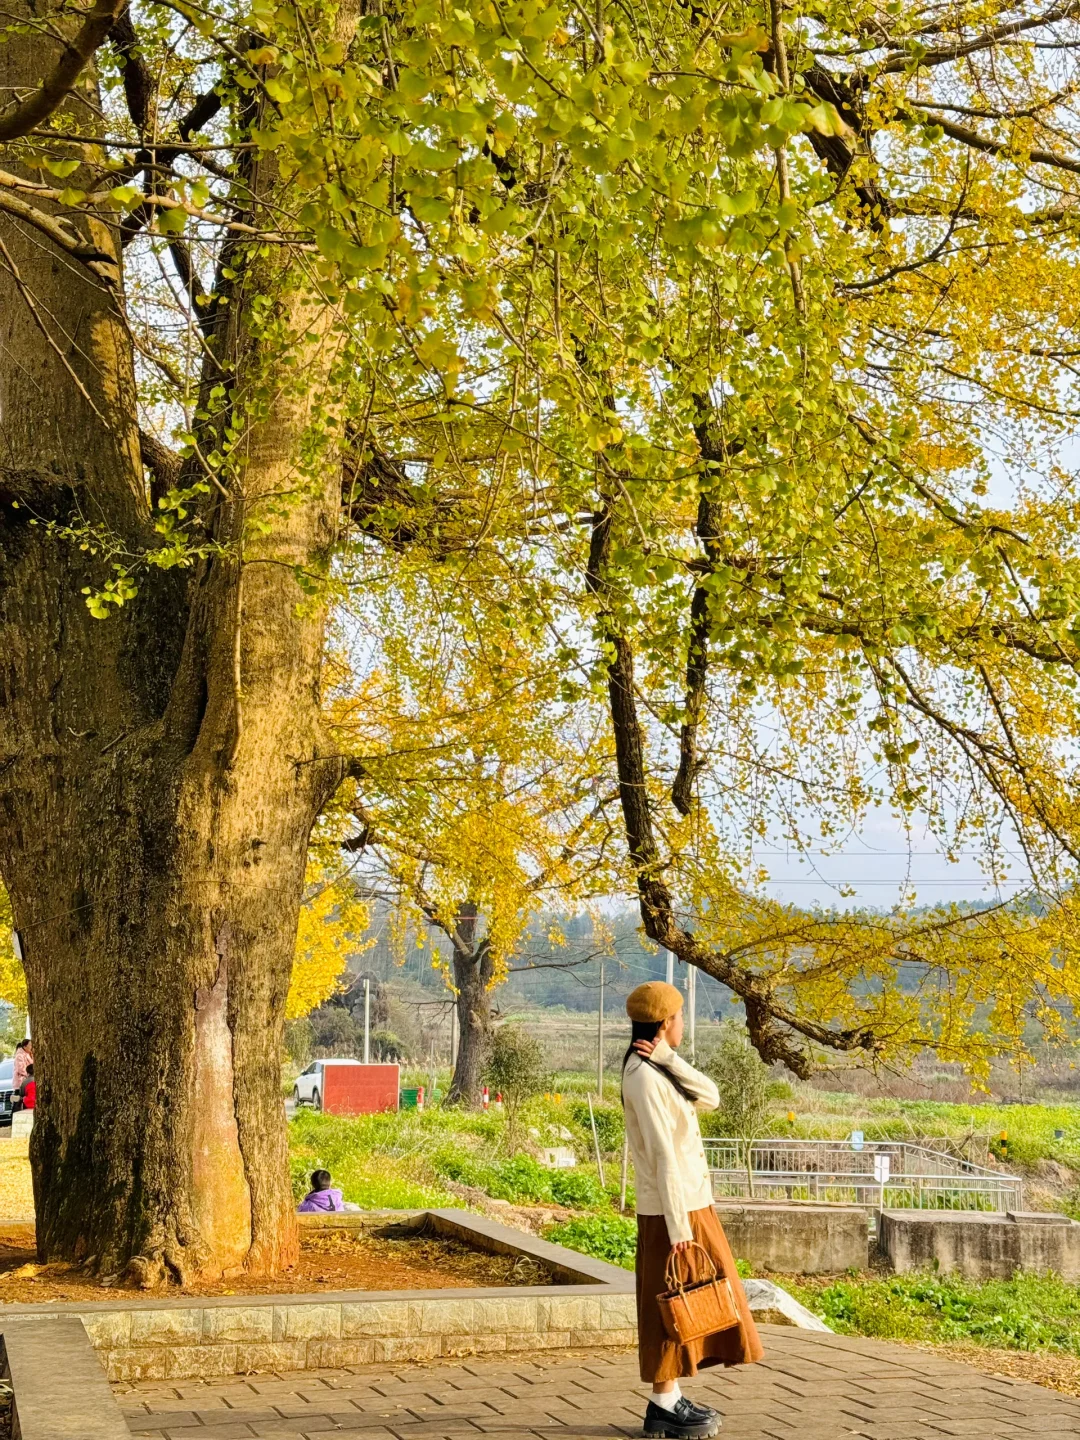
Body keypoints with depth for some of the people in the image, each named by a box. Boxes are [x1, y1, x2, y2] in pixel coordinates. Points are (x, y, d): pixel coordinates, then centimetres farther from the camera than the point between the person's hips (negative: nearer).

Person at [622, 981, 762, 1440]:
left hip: (691, 1203, 10)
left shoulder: (658, 1070, 12)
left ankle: (671, 1397, 21)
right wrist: (678, 1225, -22)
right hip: (672, 1210, -10)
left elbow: (710, 1097, 0)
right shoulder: (644, 1077, -19)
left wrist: (669, 1059, -11)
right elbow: (663, 1155, -21)